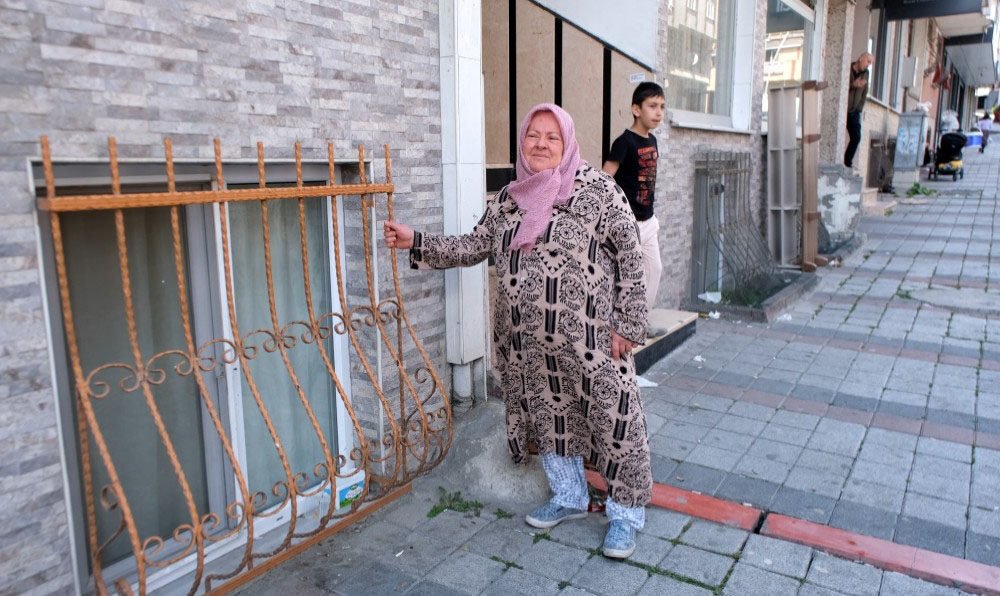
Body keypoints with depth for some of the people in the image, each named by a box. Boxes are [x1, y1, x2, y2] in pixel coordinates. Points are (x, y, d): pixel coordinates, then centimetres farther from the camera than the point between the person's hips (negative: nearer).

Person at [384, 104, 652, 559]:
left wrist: (627, 324, -11)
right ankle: (569, 497, 37)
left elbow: (630, 256, -8)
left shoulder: (598, 189, -7)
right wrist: (416, 242, 8)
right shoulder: (508, 199, 10)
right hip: (528, 343, 6)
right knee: (547, 416, 16)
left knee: (613, 419, 1)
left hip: (589, 339, -5)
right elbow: (473, 247, 15)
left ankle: (626, 513, 22)